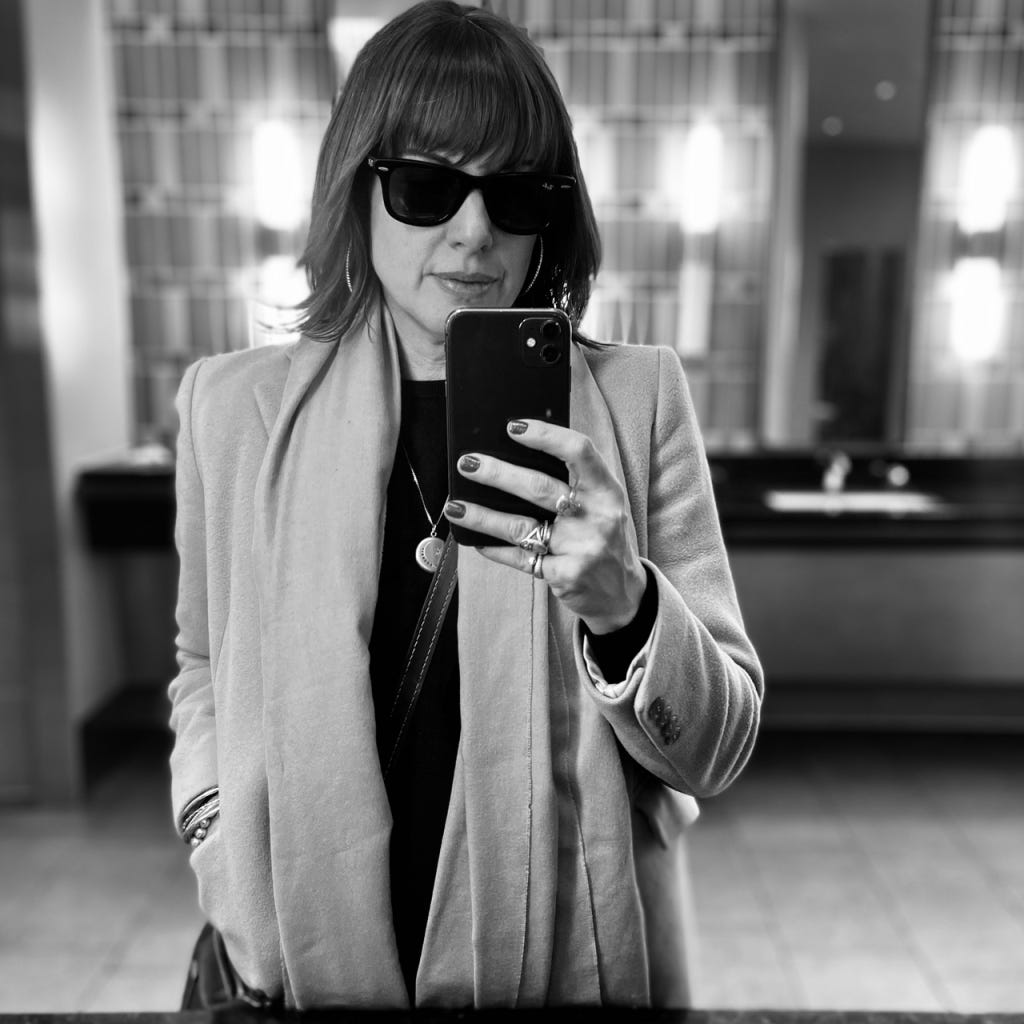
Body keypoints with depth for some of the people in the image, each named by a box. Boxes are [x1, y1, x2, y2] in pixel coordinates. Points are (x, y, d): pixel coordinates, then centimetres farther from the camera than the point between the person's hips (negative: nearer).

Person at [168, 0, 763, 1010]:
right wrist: (226, 856, -7)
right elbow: (206, 670, 7)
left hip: (574, 956, 0)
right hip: (315, 954, 1)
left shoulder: (637, 395, -10)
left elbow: (717, 747, -10)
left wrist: (624, 609, -29)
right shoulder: (235, 404, -7)